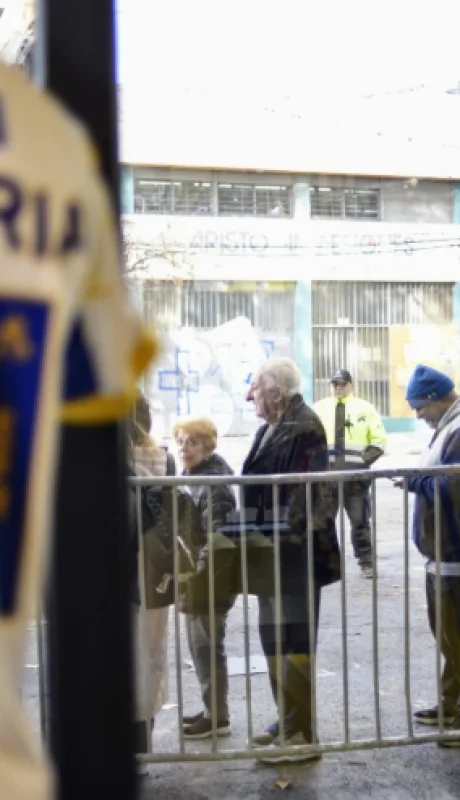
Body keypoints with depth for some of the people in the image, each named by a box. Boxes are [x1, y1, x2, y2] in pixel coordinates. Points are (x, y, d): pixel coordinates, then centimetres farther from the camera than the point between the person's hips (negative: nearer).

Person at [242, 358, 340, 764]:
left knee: (295, 640, -4)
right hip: (270, 551, 10)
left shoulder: (306, 428, -14)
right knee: (273, 638, 16)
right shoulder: (269, 429, 15)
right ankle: (288, 718, 29)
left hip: (295, 552, -10)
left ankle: (302, 731, 4)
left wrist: (288, 536, -24)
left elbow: (309, 492, -20)